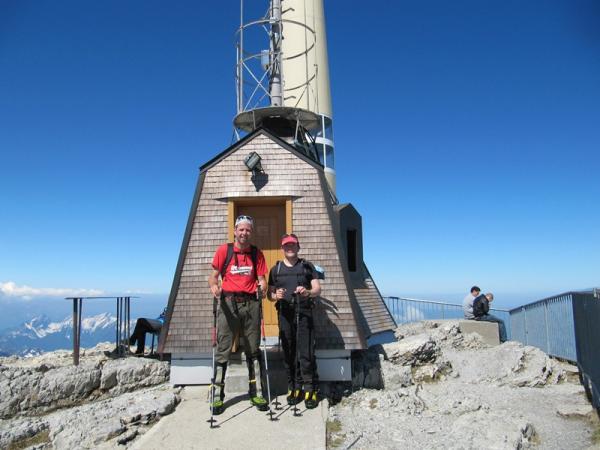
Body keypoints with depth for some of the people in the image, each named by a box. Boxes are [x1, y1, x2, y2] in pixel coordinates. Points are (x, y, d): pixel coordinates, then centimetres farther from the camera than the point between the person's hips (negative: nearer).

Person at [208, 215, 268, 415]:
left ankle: (255, 393, 21)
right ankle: (219, 395, 12)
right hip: (228, 302, -2)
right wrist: (214, 286, -20)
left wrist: (263, 286, -14)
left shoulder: (257, 254, 8)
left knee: (253, 350, 10)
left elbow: (261, 279, 7)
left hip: (250, 303, 2)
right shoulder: (224, 250, 2)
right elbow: (213, 275, 1)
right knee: (223, 351, 1)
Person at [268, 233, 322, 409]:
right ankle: (294, 388, 17)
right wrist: (276, 295, -10)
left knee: (306, 352, -7)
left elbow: (317, 289, 5)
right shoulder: (276, 269, 15)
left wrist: (308, 292, -17)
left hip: (304, 313, -2)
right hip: (285, 314, 2)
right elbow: (270, 293, 13)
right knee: (289, 353, 5)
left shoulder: (307, 266, 11)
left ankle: (310, 390, 1)